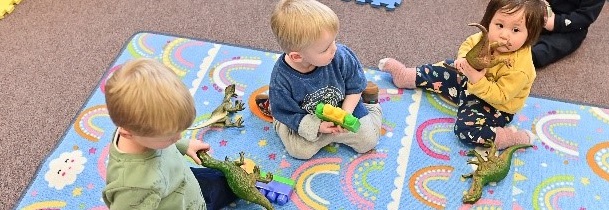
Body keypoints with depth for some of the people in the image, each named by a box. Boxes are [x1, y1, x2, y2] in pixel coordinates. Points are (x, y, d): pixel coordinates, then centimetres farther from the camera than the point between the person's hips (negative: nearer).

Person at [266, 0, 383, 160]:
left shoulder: (341, 56, -28)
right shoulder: (281, 80, -33)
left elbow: (355, 87, -9)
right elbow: (287, 114, -18)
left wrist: (345, 114, -19)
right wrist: (317, 127, -27)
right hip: (306, 122, -1)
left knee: (368, 140, -3)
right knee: (299, 150, -19)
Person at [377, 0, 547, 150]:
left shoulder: (520, 69, -37)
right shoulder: (488, 37, -22)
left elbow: (499, 96, -32)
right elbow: (468, 44, -4)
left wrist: (477, 79, -45)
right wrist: (462, 59, -25)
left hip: (495, 107, -7)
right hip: (471, 82, 7)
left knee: (466, 129, -26)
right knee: (441, 72, 12)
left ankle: (515, 137, -15)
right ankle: (406, 77, 33)